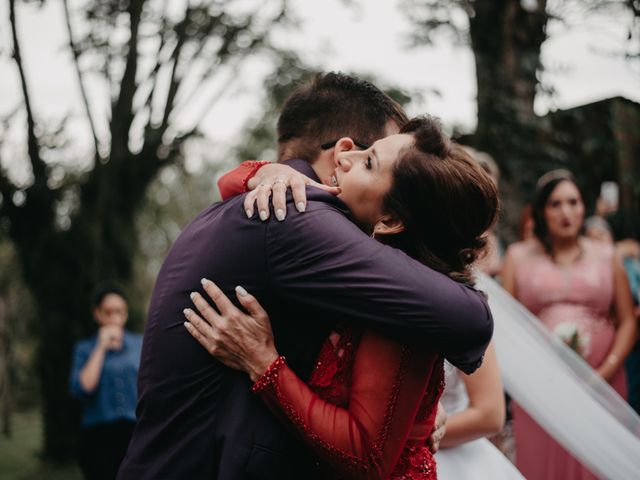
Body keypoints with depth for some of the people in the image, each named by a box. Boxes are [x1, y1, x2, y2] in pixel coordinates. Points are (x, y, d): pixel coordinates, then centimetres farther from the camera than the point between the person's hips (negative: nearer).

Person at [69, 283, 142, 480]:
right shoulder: (85, 348, 8)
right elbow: (81, 389, -7)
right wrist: (101, 348, -5)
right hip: (99, 436, -1)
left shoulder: (140, 343, 11)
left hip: (136, 434, 1)